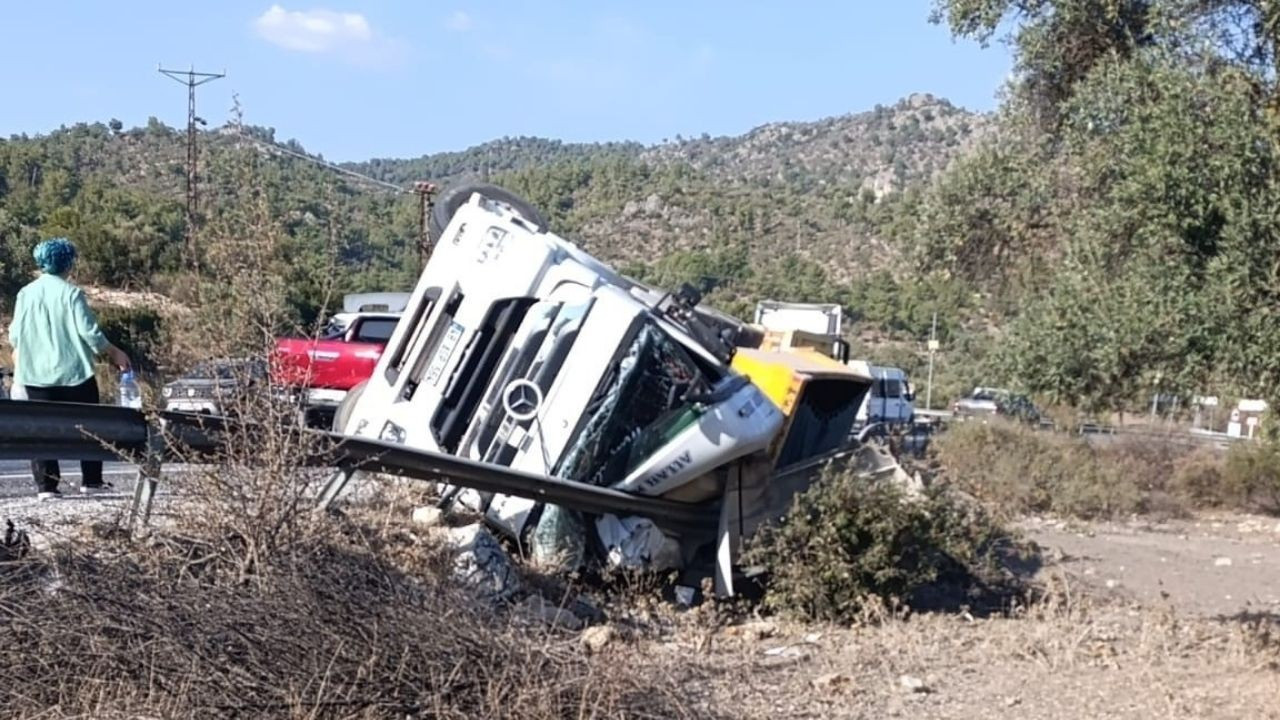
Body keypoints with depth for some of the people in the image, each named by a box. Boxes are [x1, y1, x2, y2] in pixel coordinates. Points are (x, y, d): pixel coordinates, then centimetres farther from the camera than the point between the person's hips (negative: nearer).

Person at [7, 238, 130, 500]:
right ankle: (91, 481, 11)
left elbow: (14, 335, 4)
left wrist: (20, 351, 26)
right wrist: (114, 353, 2)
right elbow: (89, 331, -11)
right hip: (74, 371, -3)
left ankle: (45, 485, 1)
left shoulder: (26, 293, 0)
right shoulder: (72, 293, -10)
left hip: (35, 373, 3)